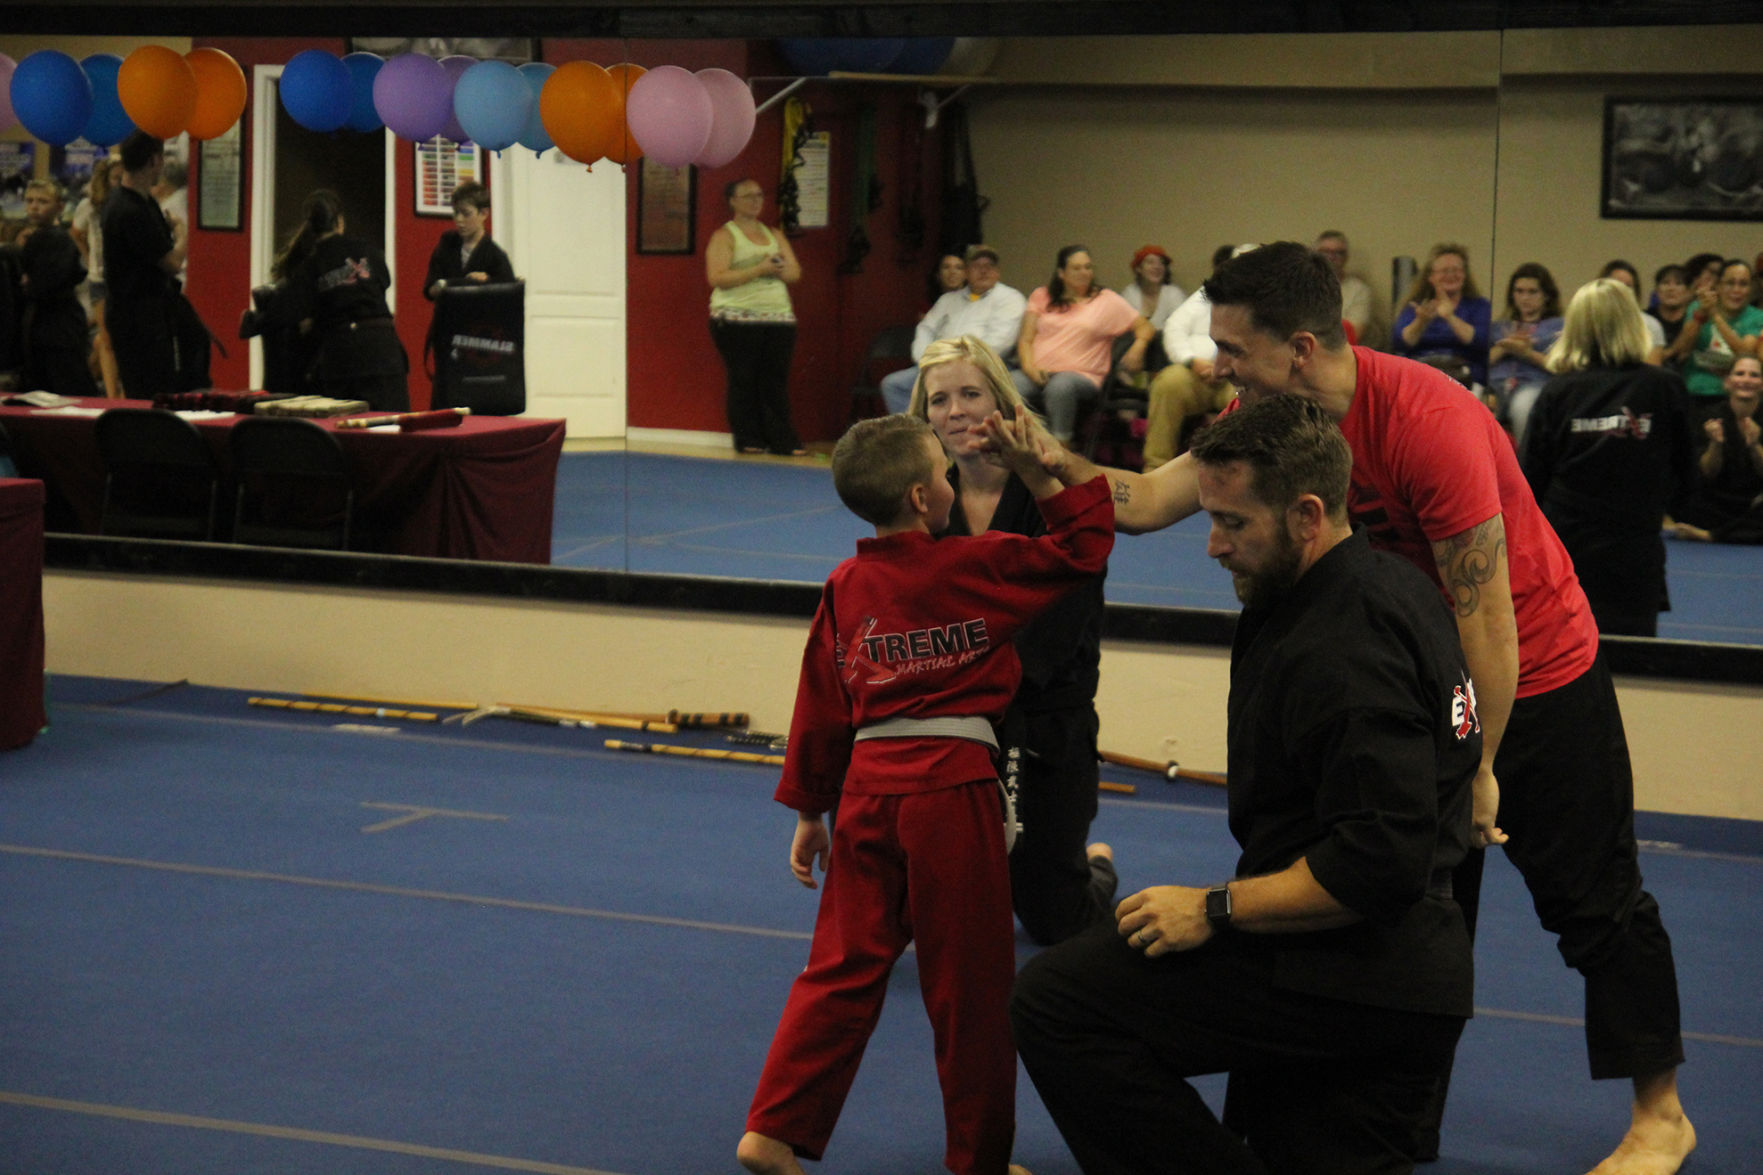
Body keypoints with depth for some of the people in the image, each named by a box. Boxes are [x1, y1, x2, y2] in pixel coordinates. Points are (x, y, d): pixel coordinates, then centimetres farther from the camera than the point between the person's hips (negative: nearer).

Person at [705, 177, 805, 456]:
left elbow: (794, 273, 11)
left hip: (778, 317, 4)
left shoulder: (774, 236, 20)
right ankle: (748, 440, 1)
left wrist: (774, 268, -11)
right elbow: (717, 278, -11)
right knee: (743, 380, -5)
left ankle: (782, 440, -1)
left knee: (776, 380, -1)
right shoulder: (724, 236, 2)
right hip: (737, 319, -4)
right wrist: (759, 270, -16)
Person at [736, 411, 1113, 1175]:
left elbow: (820, 709, 10)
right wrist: (1039, 475, 9)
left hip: (869, 785, 5)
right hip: (955, 789, -5)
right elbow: (1085, 545, 3)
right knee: (970, 985, 7)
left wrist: (808, 812, 18)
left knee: (842, 967, 13)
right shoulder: (980, 566, -8)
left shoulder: (844, 588, 6)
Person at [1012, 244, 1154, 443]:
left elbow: (1144, 327, 16)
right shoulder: (1041, 297, 21)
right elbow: (1025, 339, 14)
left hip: (1080, 374, -2)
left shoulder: (1107, 300, 16)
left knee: (1060, 386, -40)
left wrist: (1138, 347, -8)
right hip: (1037, 373, 2)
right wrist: (1028, 366, -7)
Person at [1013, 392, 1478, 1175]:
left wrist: (1216, 910, -19)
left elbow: (1379, 867, -28)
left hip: (1351, 986, -11)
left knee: (1053, 1000, -13)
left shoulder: (1343, 653, -24)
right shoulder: (1387, 587, 9)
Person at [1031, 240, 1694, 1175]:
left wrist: (1479, 768, -20)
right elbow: (1144, 503, -5)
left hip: (1535, 676, -7)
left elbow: (1485, 615, -27)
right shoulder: (1266, 416, -9)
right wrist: (1051, 461, -23)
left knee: (1592, 901, 4)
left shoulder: (1425, 422, -31)